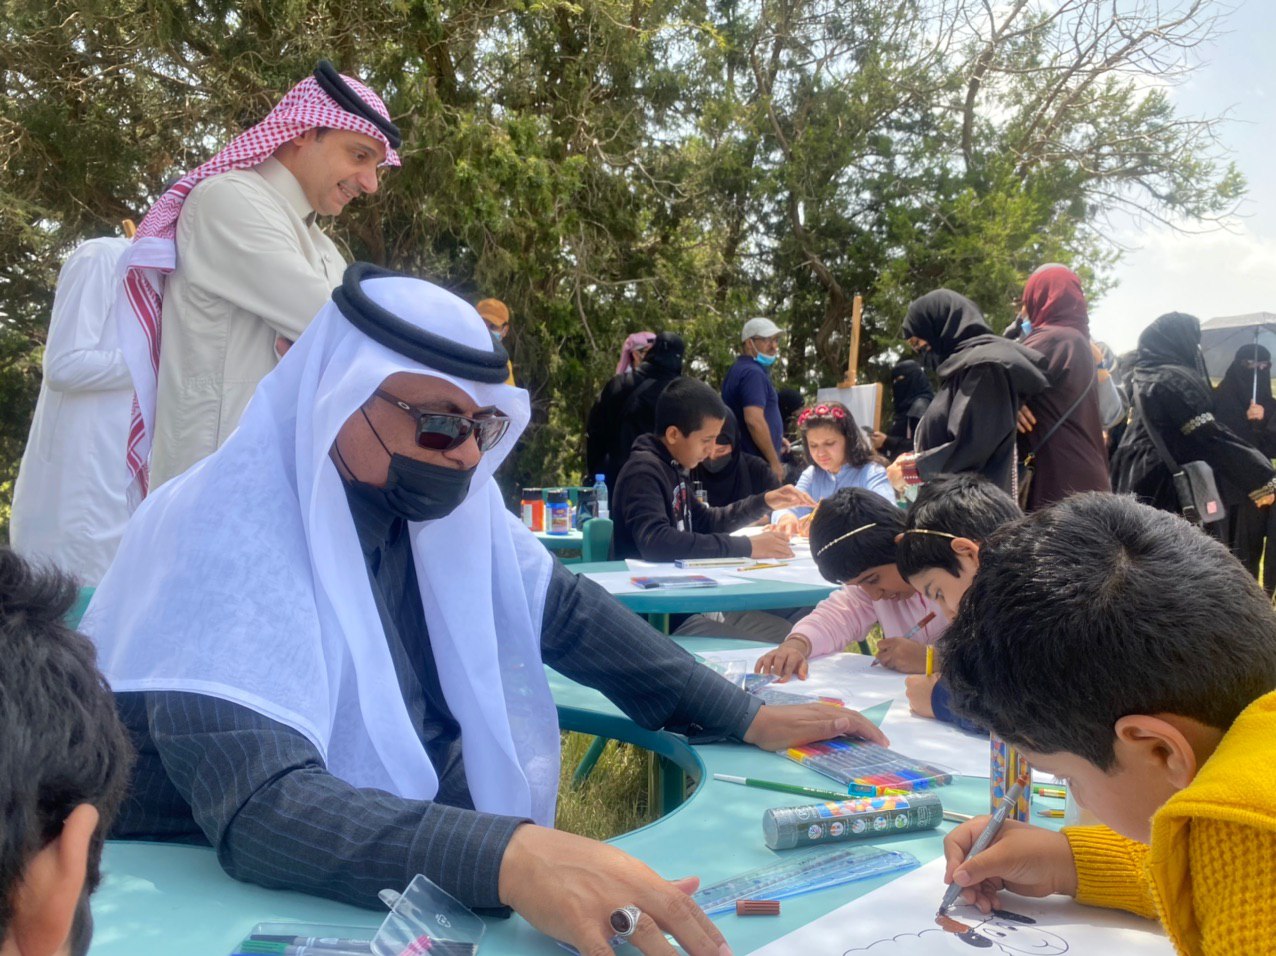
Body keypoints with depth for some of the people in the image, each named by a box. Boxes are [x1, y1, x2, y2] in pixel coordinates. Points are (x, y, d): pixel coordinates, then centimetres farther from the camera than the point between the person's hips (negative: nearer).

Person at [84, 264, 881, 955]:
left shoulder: (446, 499, -4)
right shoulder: (227, 535, -24)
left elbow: (571, 614, 7)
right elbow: (259, 808, -34)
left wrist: (746, 718, 3)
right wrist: (509, 858, -49)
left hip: (440, 870, 6)